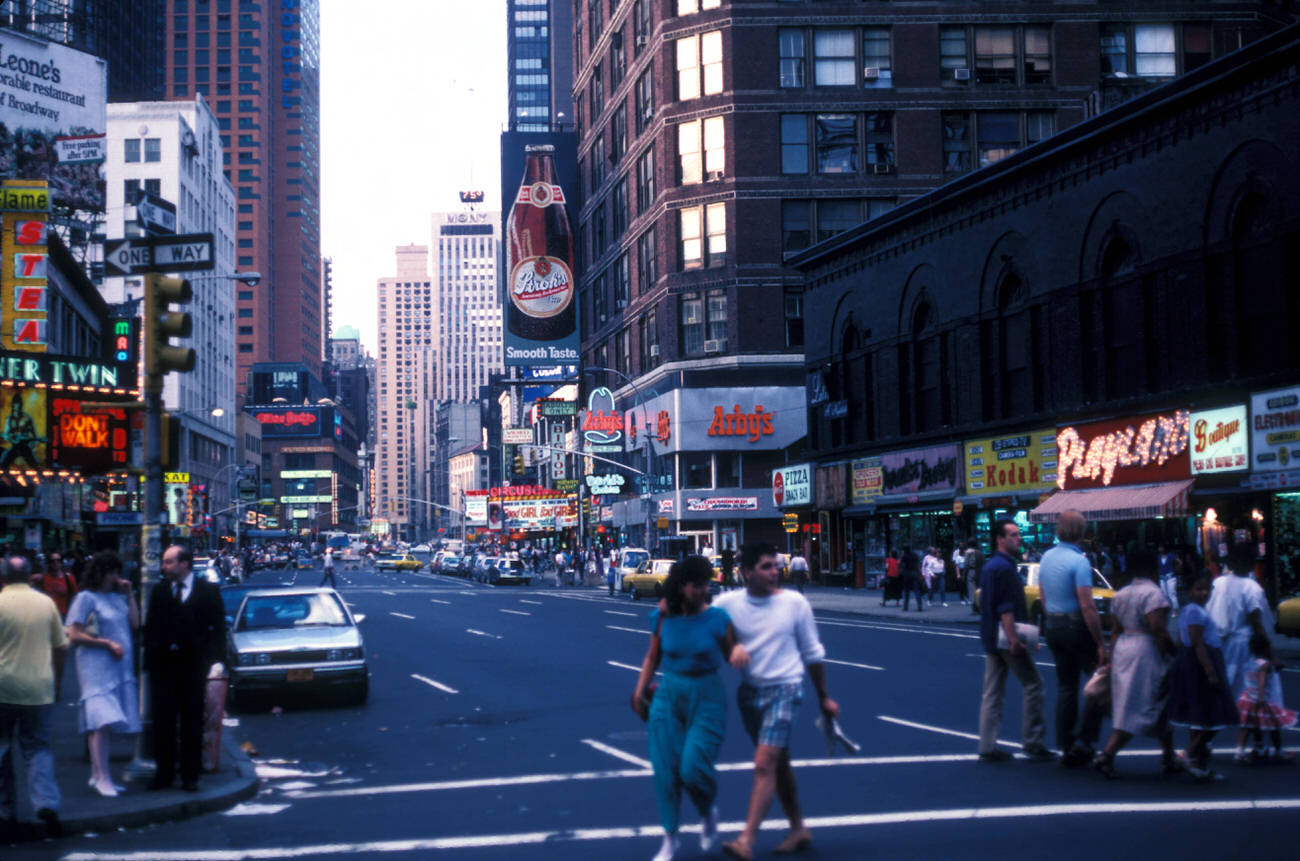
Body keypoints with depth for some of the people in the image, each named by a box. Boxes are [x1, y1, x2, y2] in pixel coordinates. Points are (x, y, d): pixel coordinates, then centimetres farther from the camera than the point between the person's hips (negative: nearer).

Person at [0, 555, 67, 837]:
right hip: (39, 688, 2)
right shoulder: (46, 603, 3)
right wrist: (56, 677, 21)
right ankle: (46, 803, -11)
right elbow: (61, 646, 8)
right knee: (38, 748, 8)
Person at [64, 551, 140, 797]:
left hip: (120, 666, 7)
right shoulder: (86, 598, -5)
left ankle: (97, 775, 12)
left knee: (107, 722, 7)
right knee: (102, 721, -14)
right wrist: (107, 643, -11)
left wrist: (129, 595, 5)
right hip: (96, 666, -7)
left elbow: (134, 623, 9)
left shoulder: (117, 597, 15)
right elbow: (74, 635, -8)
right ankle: (102, 777, -15)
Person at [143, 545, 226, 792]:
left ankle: (190, 776, 11)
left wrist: (216, 660, -8)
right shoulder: (159, 591, 8)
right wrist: (150, 656, -2)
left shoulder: (208, 591, 0)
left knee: (192, 723, 5)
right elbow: (150, 627, 9)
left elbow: (218, 628, 0)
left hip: (193, 664, -2)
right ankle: (164, 773, 13)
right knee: (163, 722, 4)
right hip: (163, 663, 2)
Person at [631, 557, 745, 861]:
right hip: (669, 696, 2)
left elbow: (730, 654, 1)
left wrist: (739, 650, -21)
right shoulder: (662, 618, -3)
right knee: (665, 768, 3)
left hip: (707, 699, -2)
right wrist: (640, 690, 7)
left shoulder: (717, 618, -10)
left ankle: (709, 813, 22)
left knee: (693, 767, -13)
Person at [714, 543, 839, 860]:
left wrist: (823, 697, 11)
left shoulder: (795, 603, -6)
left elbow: (812, 653, 5)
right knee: (779, 763, 16)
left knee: (764, 765, -15)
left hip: (784, 690, -3)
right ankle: (799, 829, 32)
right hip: (749, 691, 3)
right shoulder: (728, 603, -5)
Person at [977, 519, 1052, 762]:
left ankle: (987, 747, 7)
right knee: (1032, 685, 1)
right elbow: (1005, 607, -21)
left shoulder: (989, 566, 16)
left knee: (993, 693, 8)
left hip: (991, 639, 9)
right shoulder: (1004, 567, -14)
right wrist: (1014, 638, -24)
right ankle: (1033, 742, 3)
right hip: (1006, 637, -9)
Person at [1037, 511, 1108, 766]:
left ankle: (1066, 748, 13)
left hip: (1053, 628, 7)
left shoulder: (1046, 557, 7)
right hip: (1077, 627, -7)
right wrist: (1101, 644, -18)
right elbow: (1087, 606, -21)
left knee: (1065, 687, 11)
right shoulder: (1079, 561, -17)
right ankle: (1083, 740, -4)